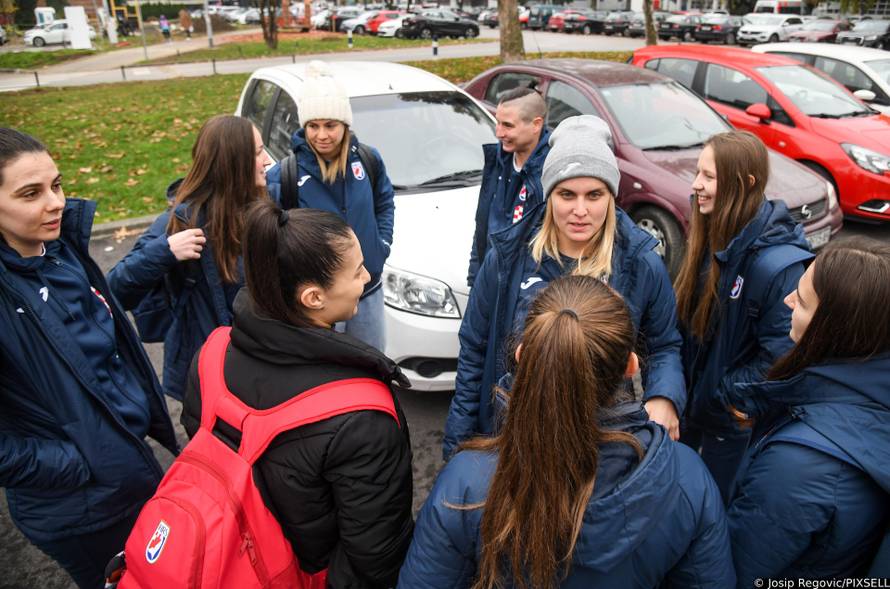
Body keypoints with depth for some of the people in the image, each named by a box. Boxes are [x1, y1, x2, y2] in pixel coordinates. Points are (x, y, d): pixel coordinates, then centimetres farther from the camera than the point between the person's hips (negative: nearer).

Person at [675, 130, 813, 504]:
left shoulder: (779, 263, -29)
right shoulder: (711, 235, -6)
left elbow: (778, 357, -24)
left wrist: (721, 395, -18)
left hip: (731, 417, -6)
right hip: (688, 397, 6)